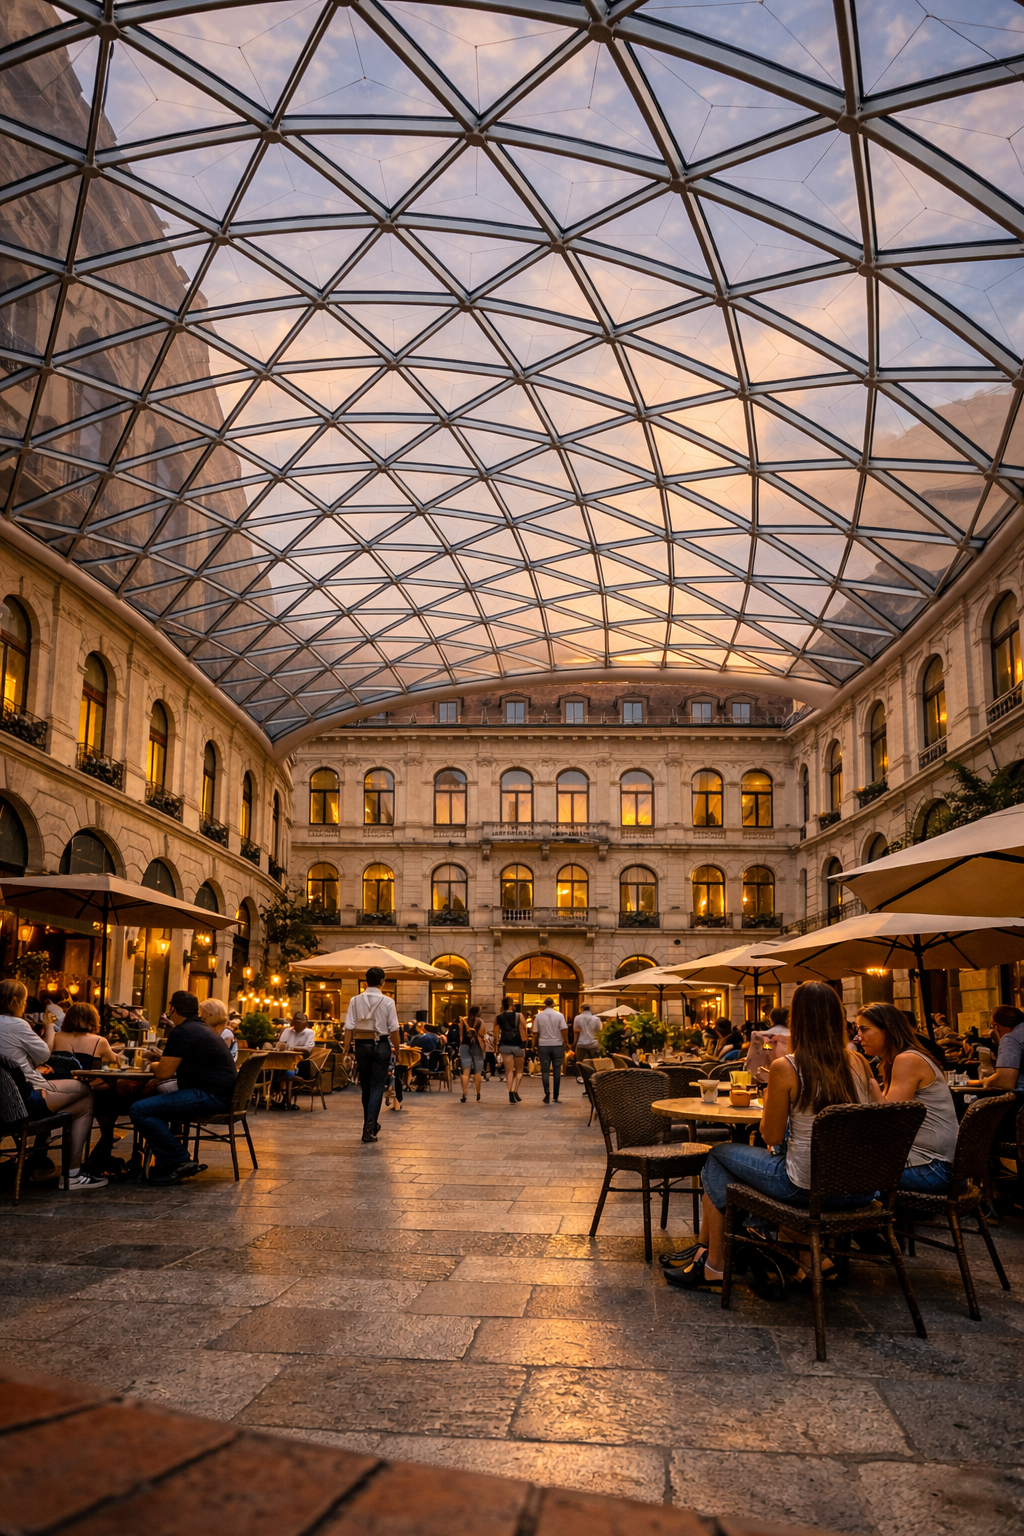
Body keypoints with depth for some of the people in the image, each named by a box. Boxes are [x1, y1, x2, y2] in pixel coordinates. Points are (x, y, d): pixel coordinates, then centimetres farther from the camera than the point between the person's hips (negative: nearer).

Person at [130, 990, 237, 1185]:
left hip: (209, 1096, -11)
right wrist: (160, 1068, 12)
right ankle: (167, 1159, 22)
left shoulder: (182, 1032, -13)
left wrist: (154, 1066, 7)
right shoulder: (201, 1028, 20)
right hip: (217, 1093, 11)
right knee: (152, 1099, 27)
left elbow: (164, 1072, -15)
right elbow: (175, 1067, 30)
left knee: (140, 1110, -18)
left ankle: (180, 1162, -13)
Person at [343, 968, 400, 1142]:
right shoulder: (387, 1002, -6)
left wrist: (346, 1050, 0)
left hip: (362, 1045, 2)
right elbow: (393, 1029, -6)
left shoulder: (356, 1000, -2)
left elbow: (349, 1028, -6)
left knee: (365, 1087, 15)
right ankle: (370, 1125, -14)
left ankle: (371, 1125, 27)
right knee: (378, 1086, 0)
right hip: (381, 1045, -2)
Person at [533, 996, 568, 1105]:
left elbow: (535, 1033, 4)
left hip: (543, 1046, 0)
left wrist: (537, 1045, 17)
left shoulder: (539, 1016, 1)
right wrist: (565, 1043, 1)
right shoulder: (559, 1016, -4)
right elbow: (564, 1030, -10)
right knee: (557, 1070, 8)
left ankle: (547, 1092, -14)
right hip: (557, 1045, 0)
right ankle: (556, 1096, 9)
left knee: (544, 1070, 5)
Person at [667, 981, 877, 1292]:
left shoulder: (785, 1068, -16)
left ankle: (714, 1267, 23)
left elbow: (772, 1136, -7)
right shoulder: (859, 1064, -2)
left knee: (719, 1154, 18)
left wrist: (769, 1095, 11)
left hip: (806, 1189, -6)